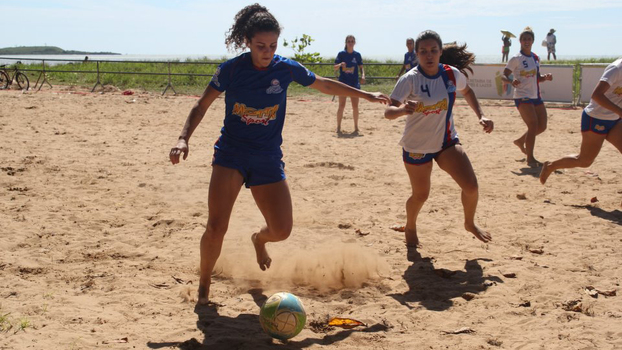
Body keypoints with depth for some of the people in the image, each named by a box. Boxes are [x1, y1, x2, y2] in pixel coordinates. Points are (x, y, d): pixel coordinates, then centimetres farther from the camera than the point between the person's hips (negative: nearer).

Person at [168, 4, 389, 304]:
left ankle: (258, 239, 36)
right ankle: (204, 283, 9)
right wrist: (184, 139, -15)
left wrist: (367, 95, 16)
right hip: (231, 153, -2)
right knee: (216, 227, -18)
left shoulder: (285, 68, -3)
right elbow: (201, 106, 0)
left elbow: (325, 85, 13)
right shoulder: (232, 69, -8)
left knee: (282, 230, -3)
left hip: (268, 159, 2)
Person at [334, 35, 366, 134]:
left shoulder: (357, 55, 6)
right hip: (343, 83, -2)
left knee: (355, 106, 2)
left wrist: (363, 75, -11)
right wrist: (341, 64, -24)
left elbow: (361, 67, 8)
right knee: (342, 105, -3)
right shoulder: (341, 54, 0)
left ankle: (356, 128, 13)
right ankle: (338, 127, 6)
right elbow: (335, 67, -2)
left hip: (354, 83, 2)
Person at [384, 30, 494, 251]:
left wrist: (481, 116, 3)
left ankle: (470, 223, 19)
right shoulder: (410, 80, -21)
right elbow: (388, 112, -30)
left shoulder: (453, 74, -9)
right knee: (421, 195, 8)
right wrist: (402, 109, -52)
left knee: (471, 185, -11)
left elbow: (467, 92, 15)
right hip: (416, 146, -3)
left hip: (446, 141, 3)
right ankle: (410, 228, 41)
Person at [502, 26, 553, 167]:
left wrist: (545, 77, -1)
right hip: (522, 97, -7)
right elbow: (503, 76, -10)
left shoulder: (536, 58, 11)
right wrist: (511, 81, -31)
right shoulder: (516, 59, -8)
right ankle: (530, 158, -8)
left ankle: (520, 141, 32)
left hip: (536, 97, 7)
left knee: (542, 126, 7)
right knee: (533, 125, -17)